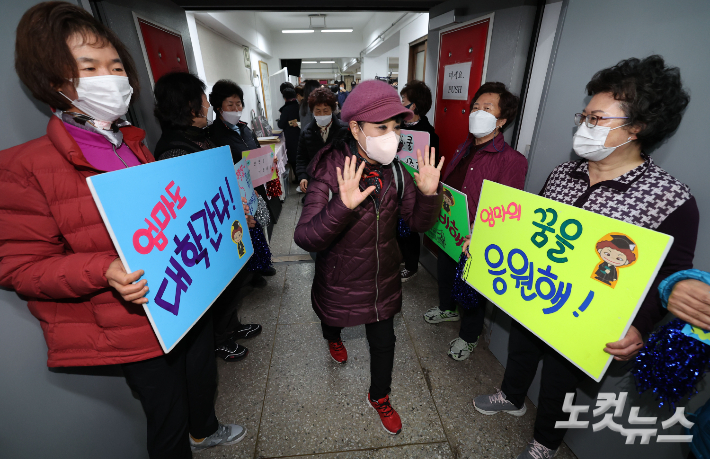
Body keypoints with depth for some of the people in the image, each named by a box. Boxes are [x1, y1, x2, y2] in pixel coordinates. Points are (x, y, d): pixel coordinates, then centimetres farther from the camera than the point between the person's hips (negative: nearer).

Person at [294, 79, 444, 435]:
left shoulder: (394, 172, -10)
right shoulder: (330, 173, -25)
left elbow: (419, 223, -5)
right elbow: (305, 238, -33)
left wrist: (429, 193, -25)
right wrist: (343, 207, -49)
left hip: (383, 278, 3)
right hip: (339, 281, -3)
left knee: (384, 341, 17)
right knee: (332, 315, 29)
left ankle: (379, 397, 48)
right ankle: (333, 338, 70)